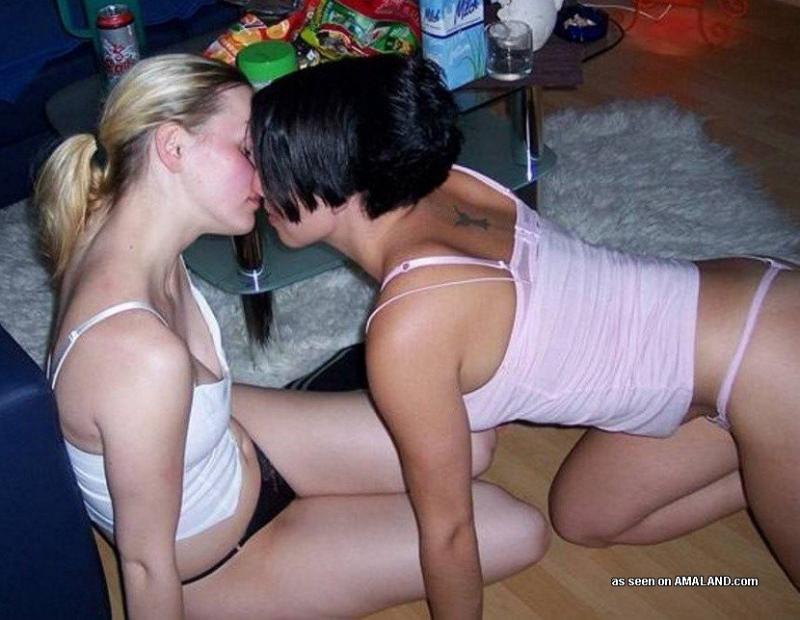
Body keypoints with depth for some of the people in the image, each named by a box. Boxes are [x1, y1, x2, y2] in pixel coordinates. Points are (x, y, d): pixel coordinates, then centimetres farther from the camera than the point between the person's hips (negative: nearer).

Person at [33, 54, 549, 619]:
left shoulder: (117, 224, -18)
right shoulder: (144, 354, -42)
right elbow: (145, 562, -27)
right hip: (212, 560, -7)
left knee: (467, 444, 7)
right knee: (520, 532, -2)